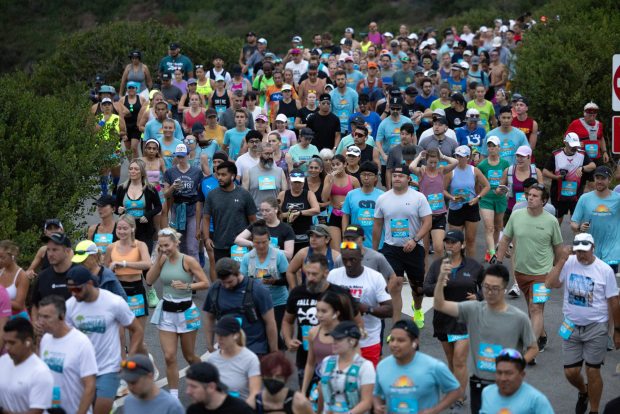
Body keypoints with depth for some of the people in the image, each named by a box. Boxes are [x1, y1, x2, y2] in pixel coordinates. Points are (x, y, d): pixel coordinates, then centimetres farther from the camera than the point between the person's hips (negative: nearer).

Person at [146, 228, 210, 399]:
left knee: (189, 356, 10)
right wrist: (158, 258, -8)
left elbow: (205, 283, -10)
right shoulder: (163, 260, 2)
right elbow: (149, 280, -4)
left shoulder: (188, 261, -11)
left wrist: (187, 286, -25)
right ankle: (173, 396, 4)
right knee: (169, 357, -4)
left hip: (185, 311, -3)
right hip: (166, 311, 3)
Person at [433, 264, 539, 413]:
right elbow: (440, 305, -12)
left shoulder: (519, 318, -9)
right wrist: (441, 279, -29)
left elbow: (533, 349, 2)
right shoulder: (473, 310, -4)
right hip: (479, 385, 2)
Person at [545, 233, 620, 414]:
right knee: (570, 371, 8)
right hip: (571, 326, 2)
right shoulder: (568, 263, -6)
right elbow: (549, 283, -18)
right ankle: (583, 392, 42)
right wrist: (562, 260, -21)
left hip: (596, 327, -2)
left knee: (592, 371, 2)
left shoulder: (605, 270, -9)